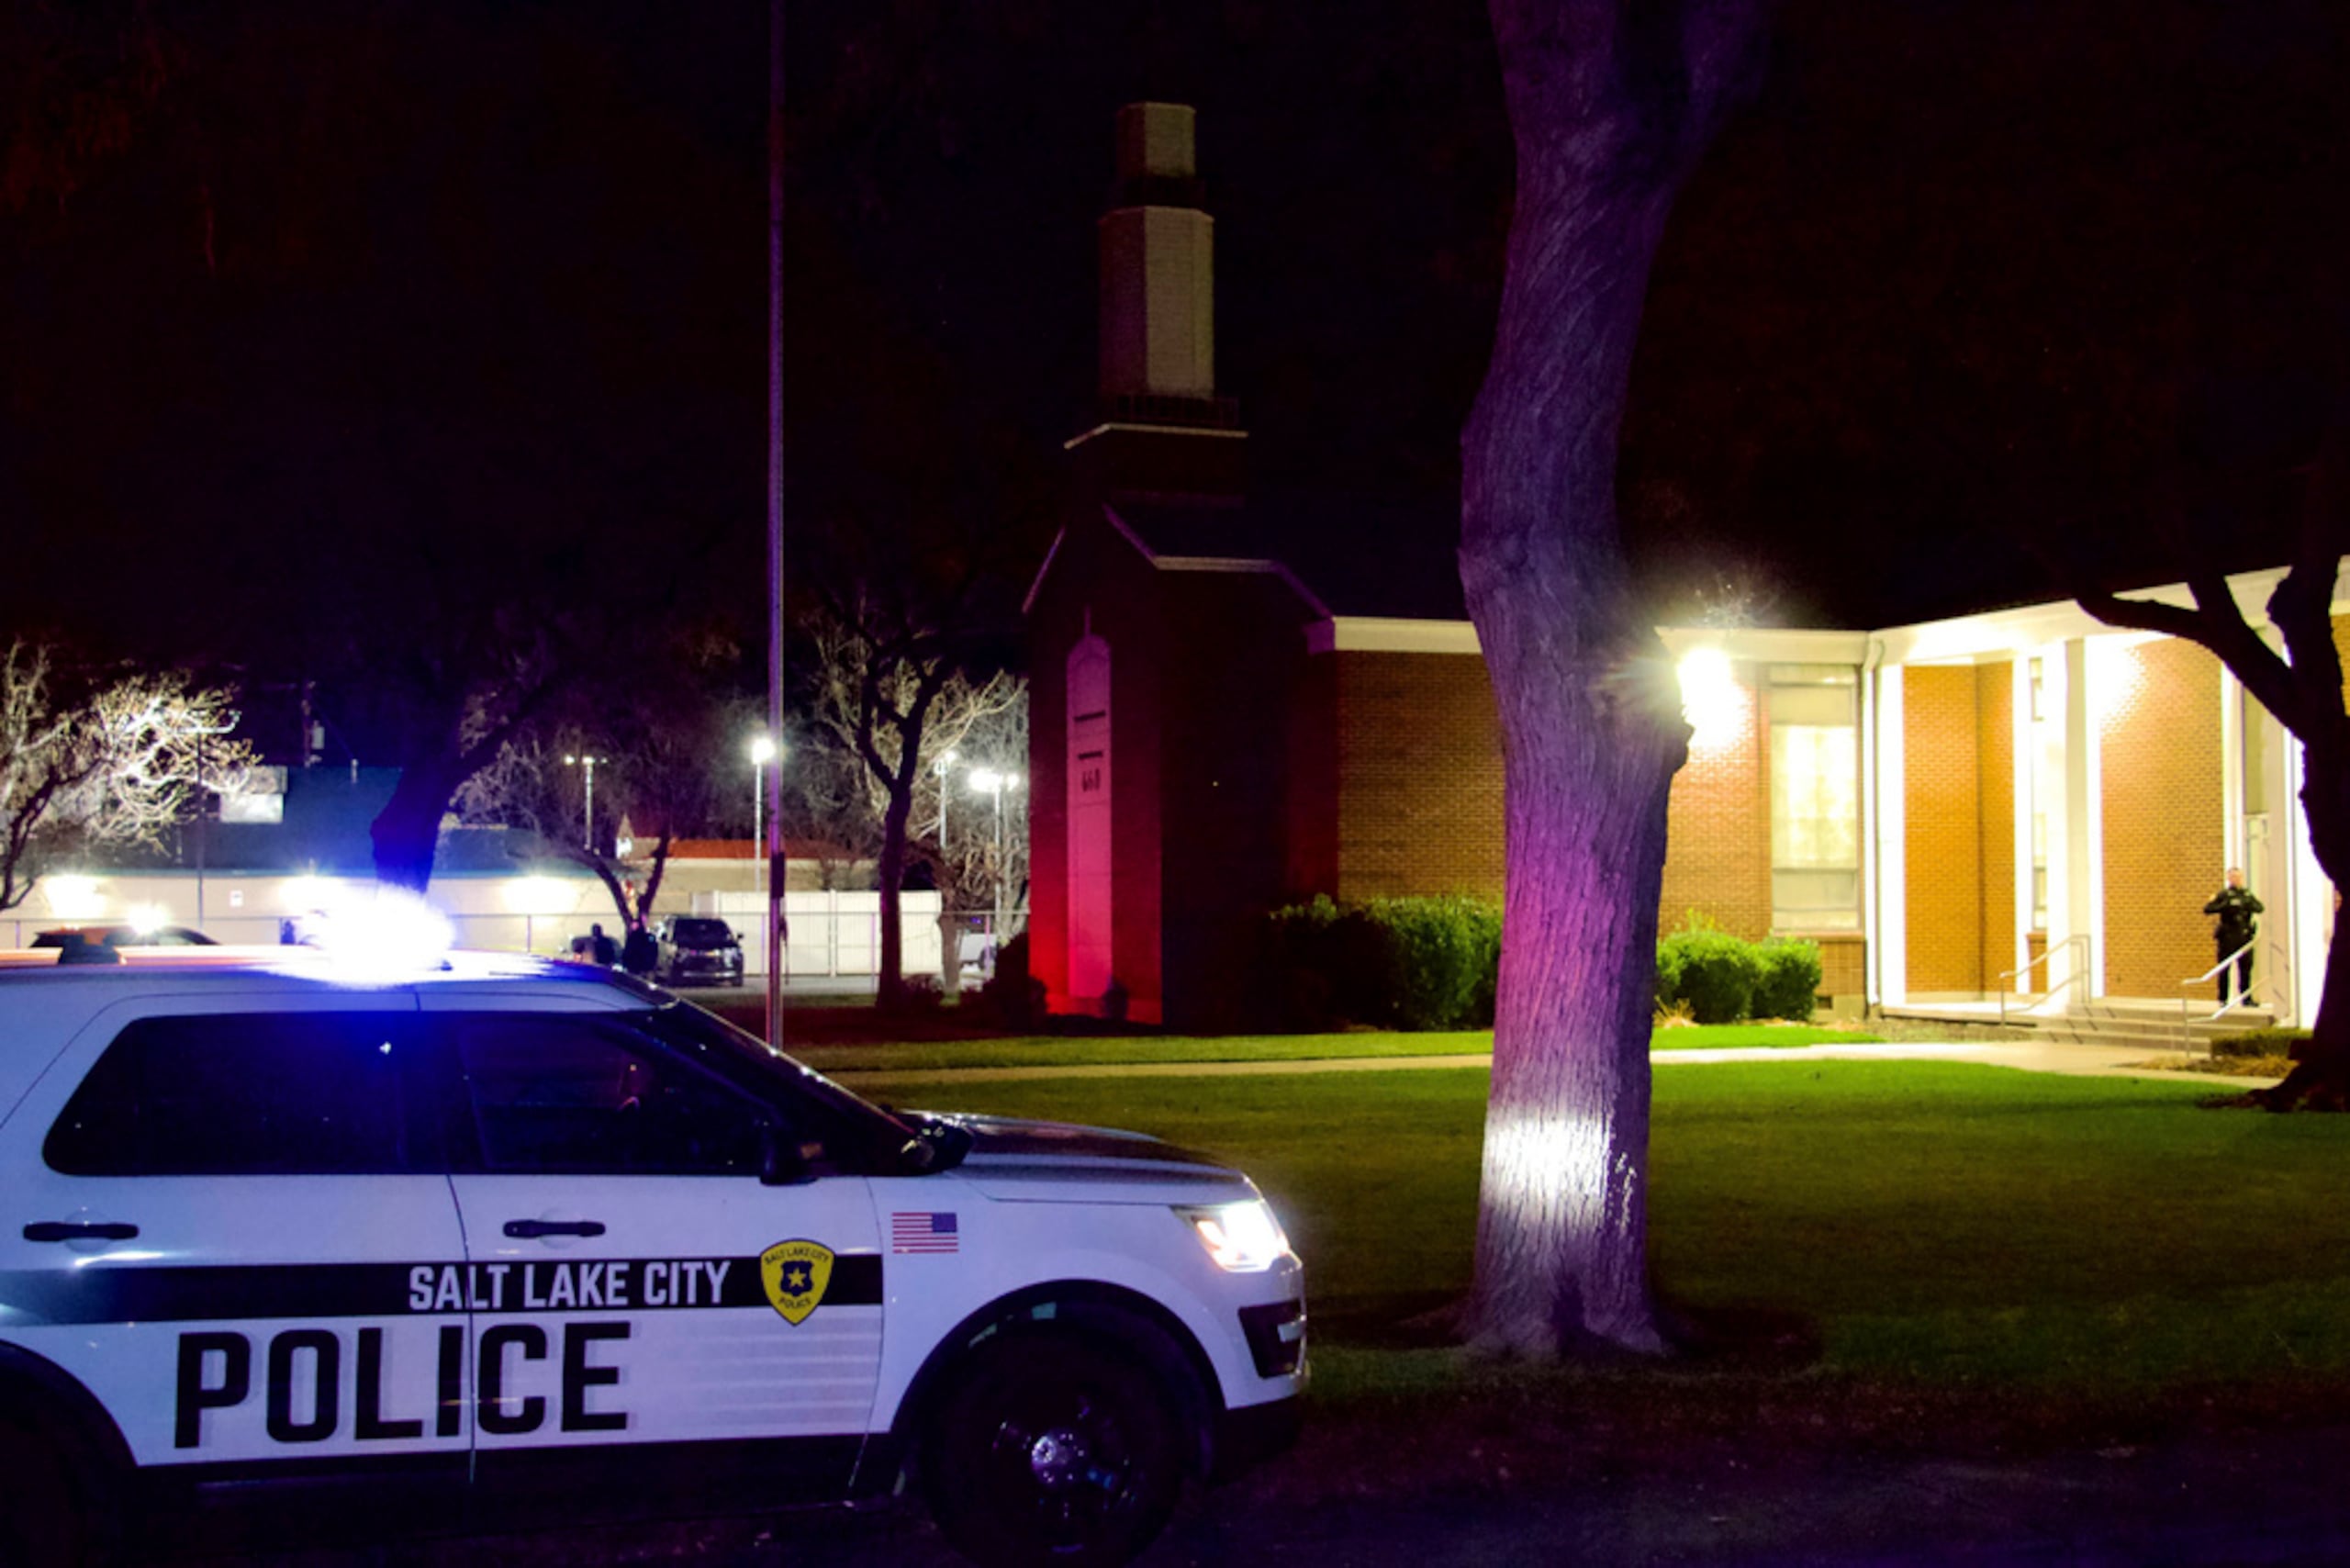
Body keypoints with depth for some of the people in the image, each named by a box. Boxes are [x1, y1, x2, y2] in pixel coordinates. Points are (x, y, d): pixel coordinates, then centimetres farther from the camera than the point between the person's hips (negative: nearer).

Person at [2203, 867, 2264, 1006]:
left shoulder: (2247, 894, 13)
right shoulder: (2224, 895, 0)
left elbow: (2260, 909, 6)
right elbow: (2207, 909, -7)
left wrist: (2249, 905, -13)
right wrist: (2224, 906, -19)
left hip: (2244, 936, 4)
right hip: (2228, 937, -4)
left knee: (2246, 968, 4)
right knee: (2224, 969, 0)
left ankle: (2246, 997, 11)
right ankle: (2223, 999, 6)